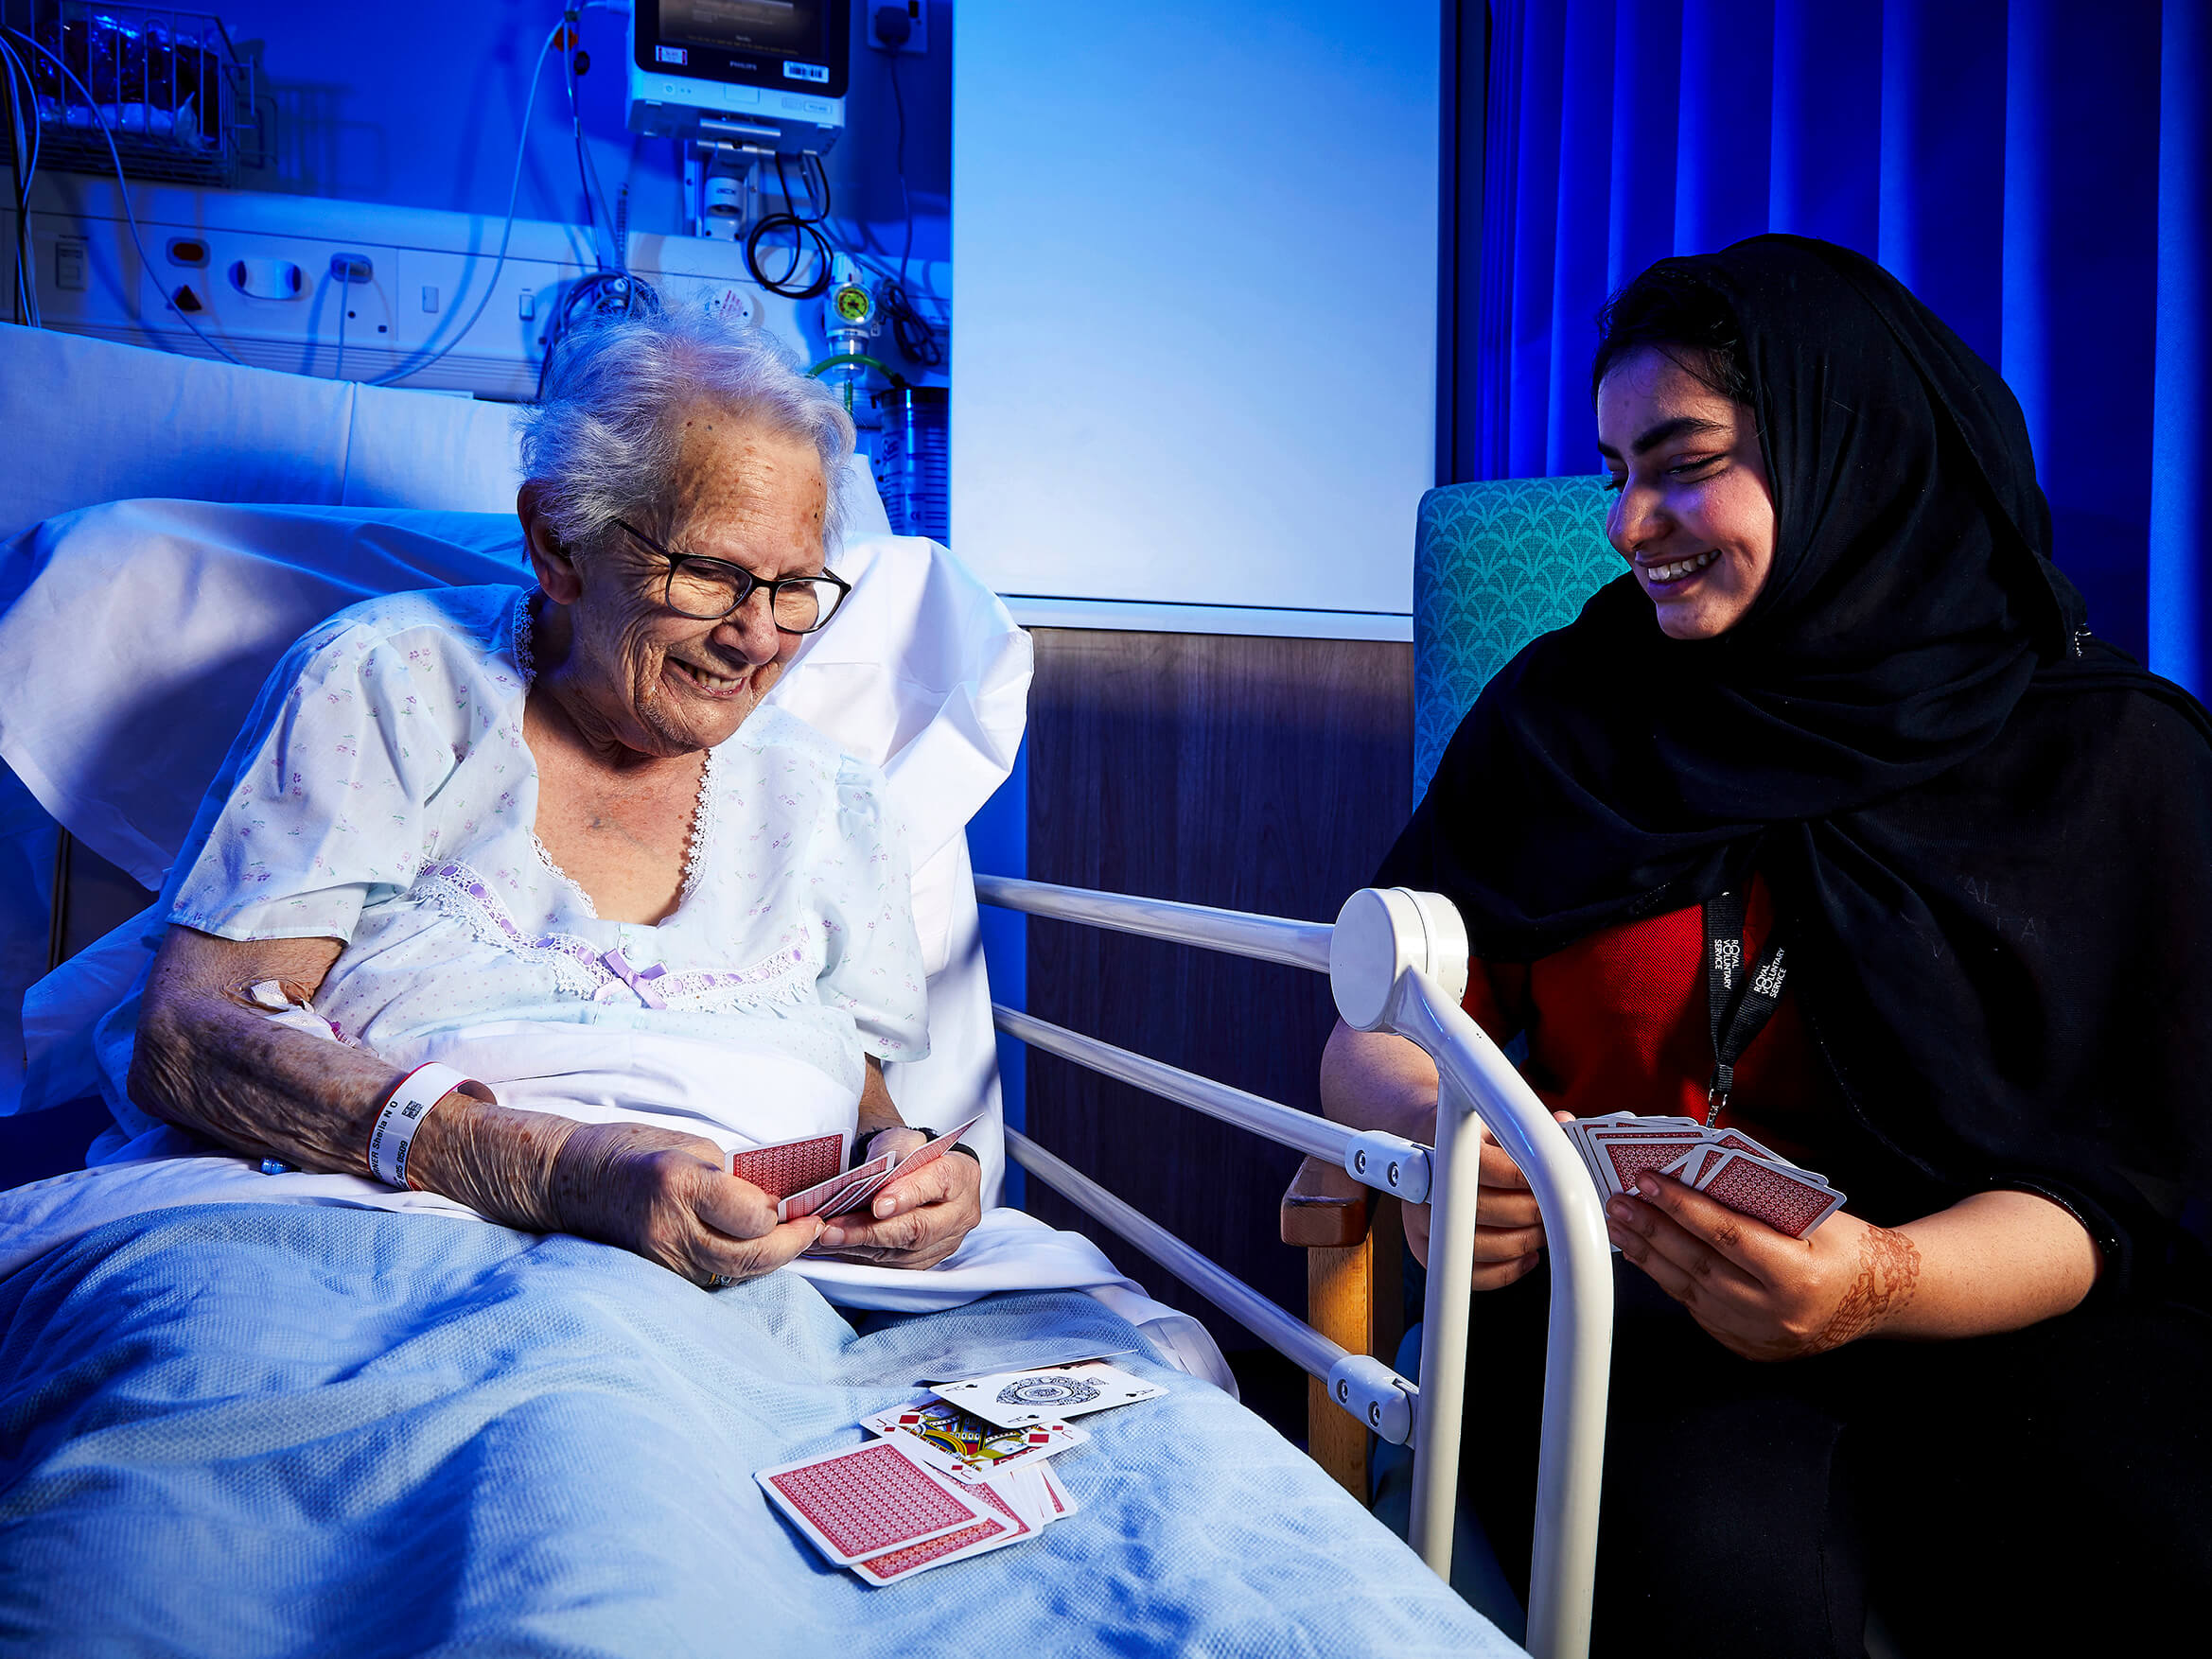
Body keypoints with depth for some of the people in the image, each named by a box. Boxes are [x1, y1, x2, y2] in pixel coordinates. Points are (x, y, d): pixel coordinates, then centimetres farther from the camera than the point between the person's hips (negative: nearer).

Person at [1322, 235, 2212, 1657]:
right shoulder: (1563, 714, 6)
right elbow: (1372, 1042, 2)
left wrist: (1882, 1284, -25)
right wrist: (1432, 1135, -23)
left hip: (1987, 1314, 1)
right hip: (1624, 1294, 0)